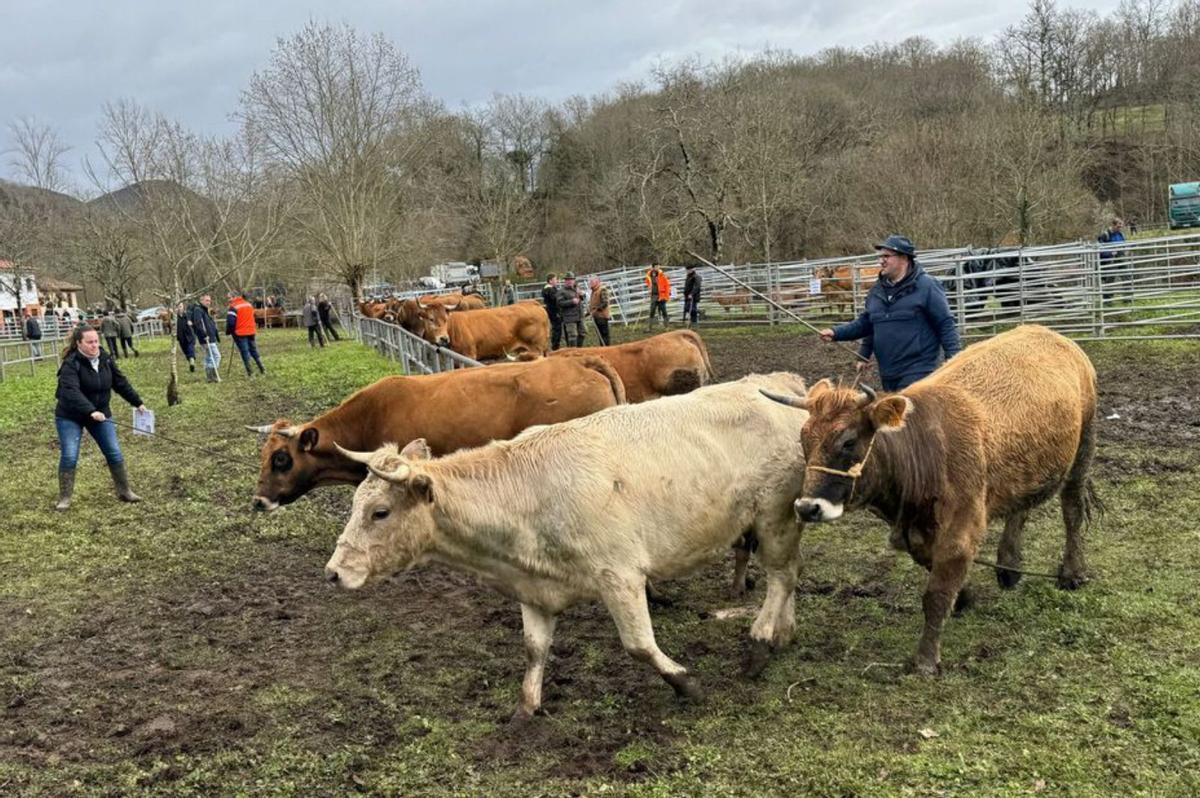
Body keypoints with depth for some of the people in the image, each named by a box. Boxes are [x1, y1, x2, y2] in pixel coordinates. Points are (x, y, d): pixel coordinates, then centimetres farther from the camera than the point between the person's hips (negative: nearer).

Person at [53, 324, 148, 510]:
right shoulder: (71, 364, -22)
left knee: (114, 453, 1)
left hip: (100, 414, 5)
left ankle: (124, 492, 14)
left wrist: (138, 403, 5)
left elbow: (121, 383, 6)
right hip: (70, 417, -5)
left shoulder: (106, 359, -4)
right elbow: (71, 392, -35)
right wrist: (90, 411, -46)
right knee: (69, 456, -9)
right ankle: (64, 498, 4)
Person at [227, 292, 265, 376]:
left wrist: (228, 332, -1)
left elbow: (230, 322, -16)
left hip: (240, 333, -6)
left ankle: (249, 371, -2)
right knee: (254, 350, 15)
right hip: (251, 331, 6)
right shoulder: (249, 304, 11)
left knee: (244, 351, -1)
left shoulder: (233, 307, -12)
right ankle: (262, 369, 15)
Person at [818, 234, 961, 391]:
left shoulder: (926, 286, -8)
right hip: (887, 373, 7)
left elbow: (945, 324, -8)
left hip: (917, 372, -7)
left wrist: (953, 359, -13)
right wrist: (836, 333, 9)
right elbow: (865, 324, 19)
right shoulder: (877, 290, 11)